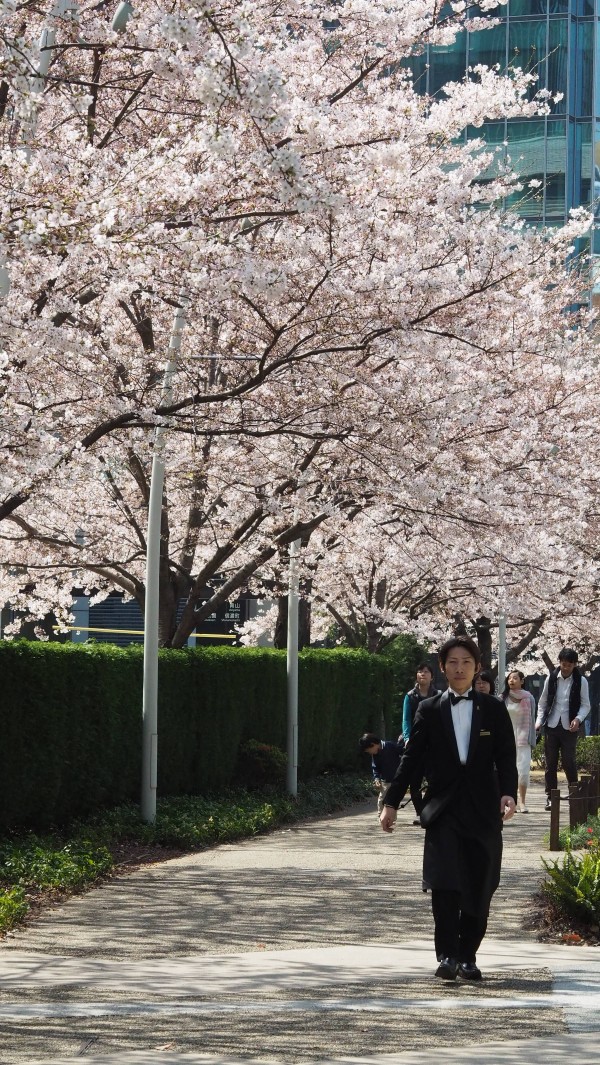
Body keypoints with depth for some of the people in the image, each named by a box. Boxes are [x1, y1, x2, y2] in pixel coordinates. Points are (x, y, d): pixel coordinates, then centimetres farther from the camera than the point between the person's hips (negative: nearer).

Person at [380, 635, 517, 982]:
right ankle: (447, 956, -15)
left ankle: (468, 957, 14)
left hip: (483, 811, 1)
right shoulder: (429, 710, 8)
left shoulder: (494, 709, 8)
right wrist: (391, 802, 2)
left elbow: (506, 757, 3)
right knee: (444, 885, -15)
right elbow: (412, 759, 8)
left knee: (479, 890, 3)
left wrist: (508, 793, -15)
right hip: (443, 810, -1)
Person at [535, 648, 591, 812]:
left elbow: (585, 705, 2)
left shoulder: (581, 681, -1)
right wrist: (539, 721, 1)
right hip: (551, 726, 2)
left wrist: (578, 719, -16)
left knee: (569, 763, -6)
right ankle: (550, 797, 9)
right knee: (550, 763, 3)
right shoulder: (551, 678, 3)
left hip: (569, 728, -2)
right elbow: (543, 702, 11)